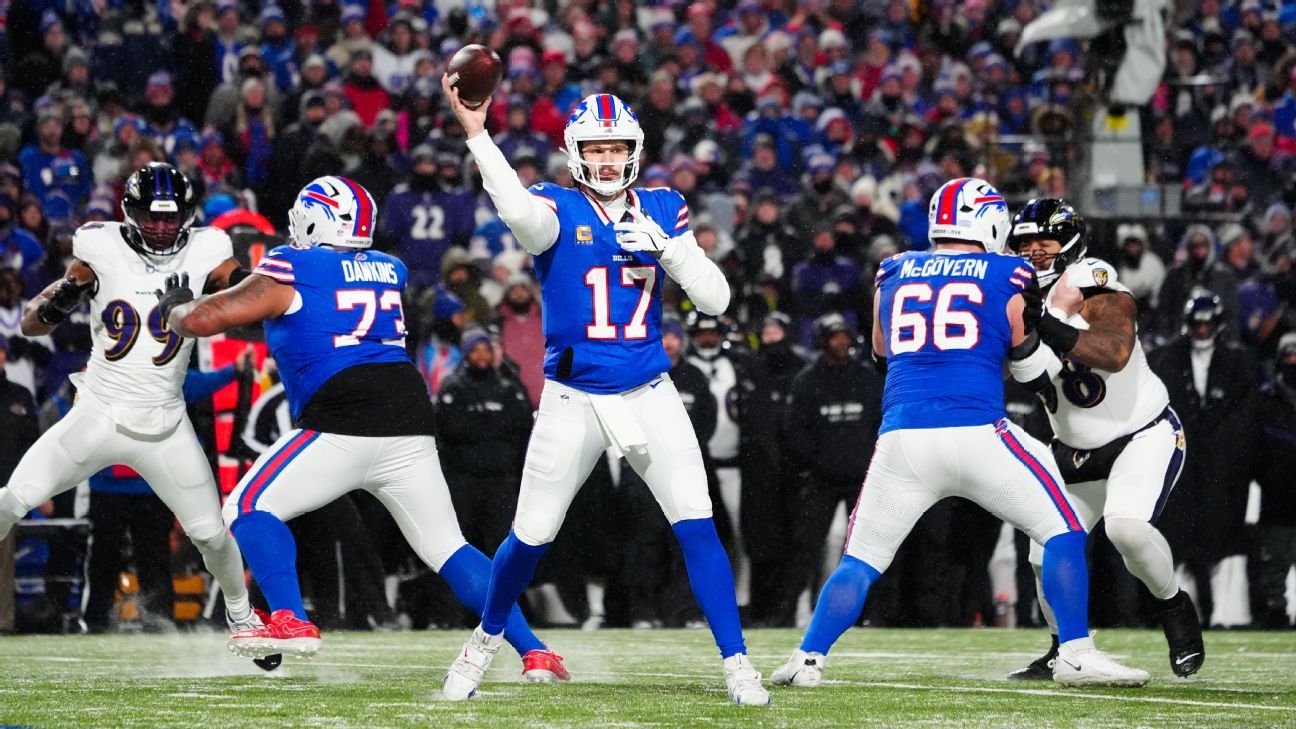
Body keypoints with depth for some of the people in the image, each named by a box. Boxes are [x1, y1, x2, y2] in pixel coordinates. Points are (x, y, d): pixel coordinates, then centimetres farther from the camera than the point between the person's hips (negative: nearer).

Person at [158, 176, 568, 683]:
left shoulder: (290, 272, 4)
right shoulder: (389, 271, 20)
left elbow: (203, 319, 5)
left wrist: (175, 305, 28)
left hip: (341, 423, -6)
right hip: (409, 427, 6)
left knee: (249, 509, 5)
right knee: (447, 548, 10)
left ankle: (290, 620, -14)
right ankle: (533, 651, 0)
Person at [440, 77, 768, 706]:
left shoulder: (662, 210, 5)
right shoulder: (557, 209, -4)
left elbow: (715, 299, 1)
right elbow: (521, 213, -31)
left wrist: (666, 248, -14)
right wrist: (477, 135, -37)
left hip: (649, 396, 1)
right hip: (573, 399, -1)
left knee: (697, 527, -11)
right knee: (531, 535, 5)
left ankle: (737, 665, -7)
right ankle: (487, 640, 31)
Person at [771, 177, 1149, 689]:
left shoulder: (893, 275, 17)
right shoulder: (1006, 279, 8)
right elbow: (1033, 372, 15)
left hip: (901, 440, 3)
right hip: (977, 432, -3)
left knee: (860, 562, 14)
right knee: (1063, 533, 8)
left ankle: (807, 659, 0)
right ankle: (1076, 655, -1)